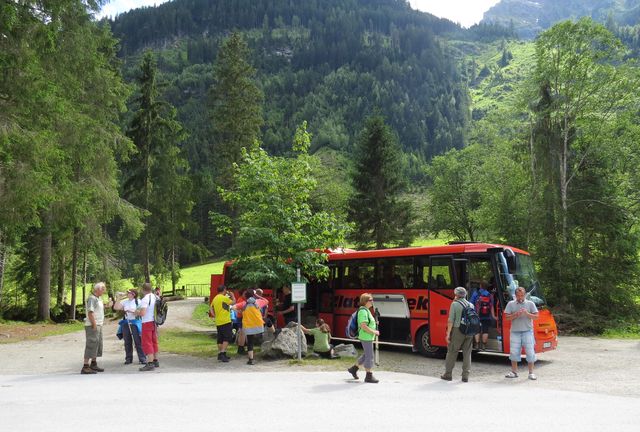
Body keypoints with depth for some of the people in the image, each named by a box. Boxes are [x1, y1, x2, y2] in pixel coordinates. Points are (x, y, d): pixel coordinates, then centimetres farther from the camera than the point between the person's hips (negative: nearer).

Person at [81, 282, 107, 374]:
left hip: (98, 325, 10)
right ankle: (85, 367, -7)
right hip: (92, 325, -10)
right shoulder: (92, 298, -14)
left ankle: (93, 364, 25)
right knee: (91, 345, -9)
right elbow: (90, 312, -21)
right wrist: (94, 325, -21)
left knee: (98, 345, 15)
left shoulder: (99, 298, 16)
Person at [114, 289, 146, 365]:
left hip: (135, 322, -4)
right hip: (126, 323, 4)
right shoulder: (124, 302, 9)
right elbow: (115, 307, 2)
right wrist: (119, 298, -1)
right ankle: (128, 358, 16)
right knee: (127, 342, 7)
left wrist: (132, 311, -18)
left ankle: (142, 358, -2)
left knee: (138, 341, -6)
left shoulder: (138, 302, -2)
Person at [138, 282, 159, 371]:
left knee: (147, 343, -4)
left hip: (147, 323, -8)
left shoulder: (145, 299, -17)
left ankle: (150, 363, -8)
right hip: (154, 322, 8)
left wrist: (137, 313, -6)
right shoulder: (155, 297, 6)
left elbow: (142, 313, -24)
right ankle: (155, 361, 24)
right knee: (154, 342, 17)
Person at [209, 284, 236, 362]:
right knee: (227, 338, -6)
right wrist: (232, 295, 7)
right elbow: (233, 302, -8)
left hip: (218, 322, 8)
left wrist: (215, 316, 13)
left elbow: (211, 308, 15)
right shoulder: (224, 298, -12)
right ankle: (222, 353, -16)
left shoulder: (215, 298, 13)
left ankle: (220, 355, 16)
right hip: (226, 321, -8)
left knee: (220, 339, 13)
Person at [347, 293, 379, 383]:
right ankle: (369, 376, 5)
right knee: (369, 356, -3)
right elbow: (363, 326, -25)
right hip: (366, 337, -10)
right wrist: (374, 332, -18)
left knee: (366, 355, 18)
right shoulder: (363, 311, -18)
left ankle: (354, 369, 27)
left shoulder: (366, 310, 14)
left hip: (368, 337, 10)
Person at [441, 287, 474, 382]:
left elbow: (451, 320, -11)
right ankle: (465, 376, 8)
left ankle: (448, 374, 11)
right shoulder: (471, 305, 10)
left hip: (457, 330, -4)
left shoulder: (454, 304, -7)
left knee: (452, 352, 5)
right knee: (467, 353, 9)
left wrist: (448, 334, -8)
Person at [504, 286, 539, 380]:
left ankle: (531, 372, 8)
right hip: (515, 331, 1)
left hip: (527, 331, -1)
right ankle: (514, 372, 13)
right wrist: (516, 314, -13)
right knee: (514, 352, 1)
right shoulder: (511, 304, 7)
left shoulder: (530, 304, 6)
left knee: (530, 352, -2)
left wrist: (527, 314, -14)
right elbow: (506, 317, 2)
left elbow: (536, 316, 3)